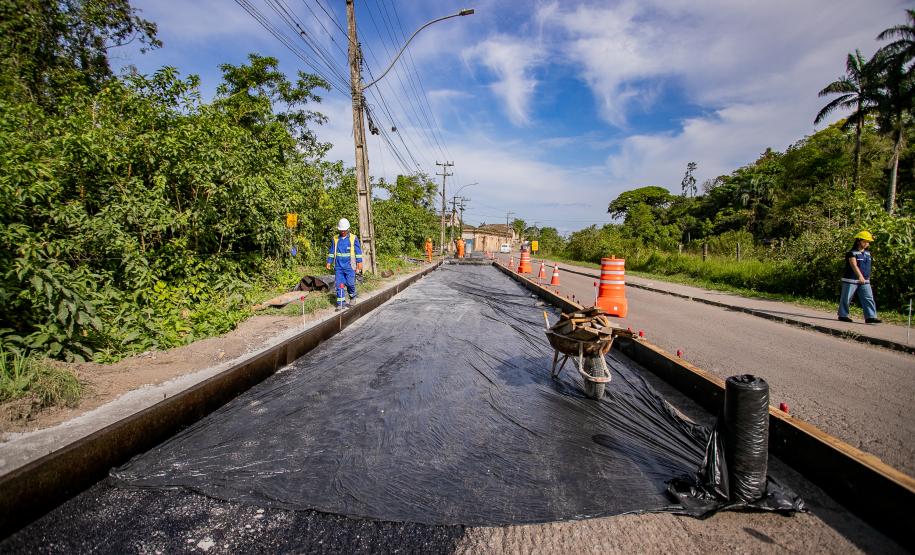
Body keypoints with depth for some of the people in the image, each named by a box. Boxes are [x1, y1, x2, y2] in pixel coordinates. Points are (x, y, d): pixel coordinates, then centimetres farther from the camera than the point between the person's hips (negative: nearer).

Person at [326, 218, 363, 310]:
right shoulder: (335, 239, 9)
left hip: (349, 266, -3)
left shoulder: (354, 238, 0)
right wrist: (329, 262, 10)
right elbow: (331, 251, 15)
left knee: (350, 283, -2)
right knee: (339, 284, -1)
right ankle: (341, 303, 4)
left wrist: (359, 262, -5)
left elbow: (358, 251, 1)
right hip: (338, 266, 3)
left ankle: (353, 297, 25)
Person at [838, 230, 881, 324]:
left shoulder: (868, 253, 12)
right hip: (851, 280, -6)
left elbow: (868, 267, 22)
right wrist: (860, 276, -36)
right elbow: (854, 265, -24)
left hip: (865, 281, 7)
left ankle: (870, 317, -3)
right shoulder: (852, 253, -11)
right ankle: (842, 315, 11)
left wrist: (867, 278, 22)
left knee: (868, 298, -2)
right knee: (846, 298, 2)